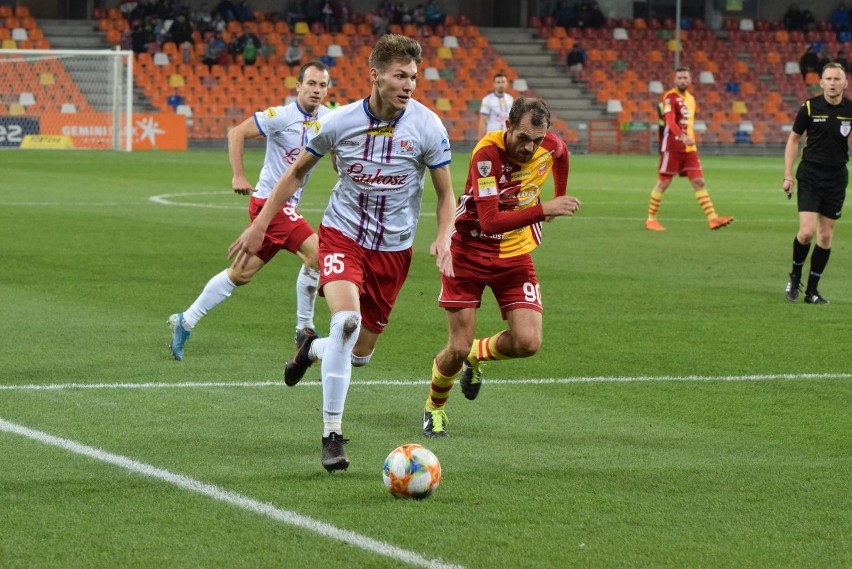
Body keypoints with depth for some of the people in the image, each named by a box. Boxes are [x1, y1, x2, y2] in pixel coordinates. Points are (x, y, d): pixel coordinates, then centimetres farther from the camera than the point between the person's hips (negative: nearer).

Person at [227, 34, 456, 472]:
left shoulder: (427, 127, -12)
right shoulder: (340, 122, -12)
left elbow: (445, 194, 0)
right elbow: (297, 172, 6)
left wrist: (443, 239, -18)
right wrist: (259, 225, 4)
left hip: (393, 248, 2)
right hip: (342, 234, -2)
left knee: (359, 354, 8)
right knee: (347, 319, -29)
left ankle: (311, 348, 45)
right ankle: (331, 435, -21)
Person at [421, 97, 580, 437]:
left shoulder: (552, 146, -10)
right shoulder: (488, 154, -27)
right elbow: (490, 221, -36)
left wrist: (558, 201, 19)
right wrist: (543, 210, -42)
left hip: (516, 255, 4)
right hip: (469, 251, -4)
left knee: (528, 343, -13)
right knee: (458, 348, -5)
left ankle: (477, 355, 22)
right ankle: (434, 408, 27)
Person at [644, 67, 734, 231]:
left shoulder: (690, 98, 16)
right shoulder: (670, 97, -9)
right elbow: (670, 121, -23)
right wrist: (683, 137, -37)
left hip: (689, 147, 7)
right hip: (672, 147, -7)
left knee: (699, 182, -1)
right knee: (663, 182, -1)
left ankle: (712, 218, -7)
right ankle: (650, 220, 8)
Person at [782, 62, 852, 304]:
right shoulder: (809, 107, -6)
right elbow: (793, 139, 4)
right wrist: (788, 175, 0)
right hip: (810, 175, -2)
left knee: (825, 236, 5)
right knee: (807, 231, -13)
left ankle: (812, 289, 15)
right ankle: (795, 277, 12)